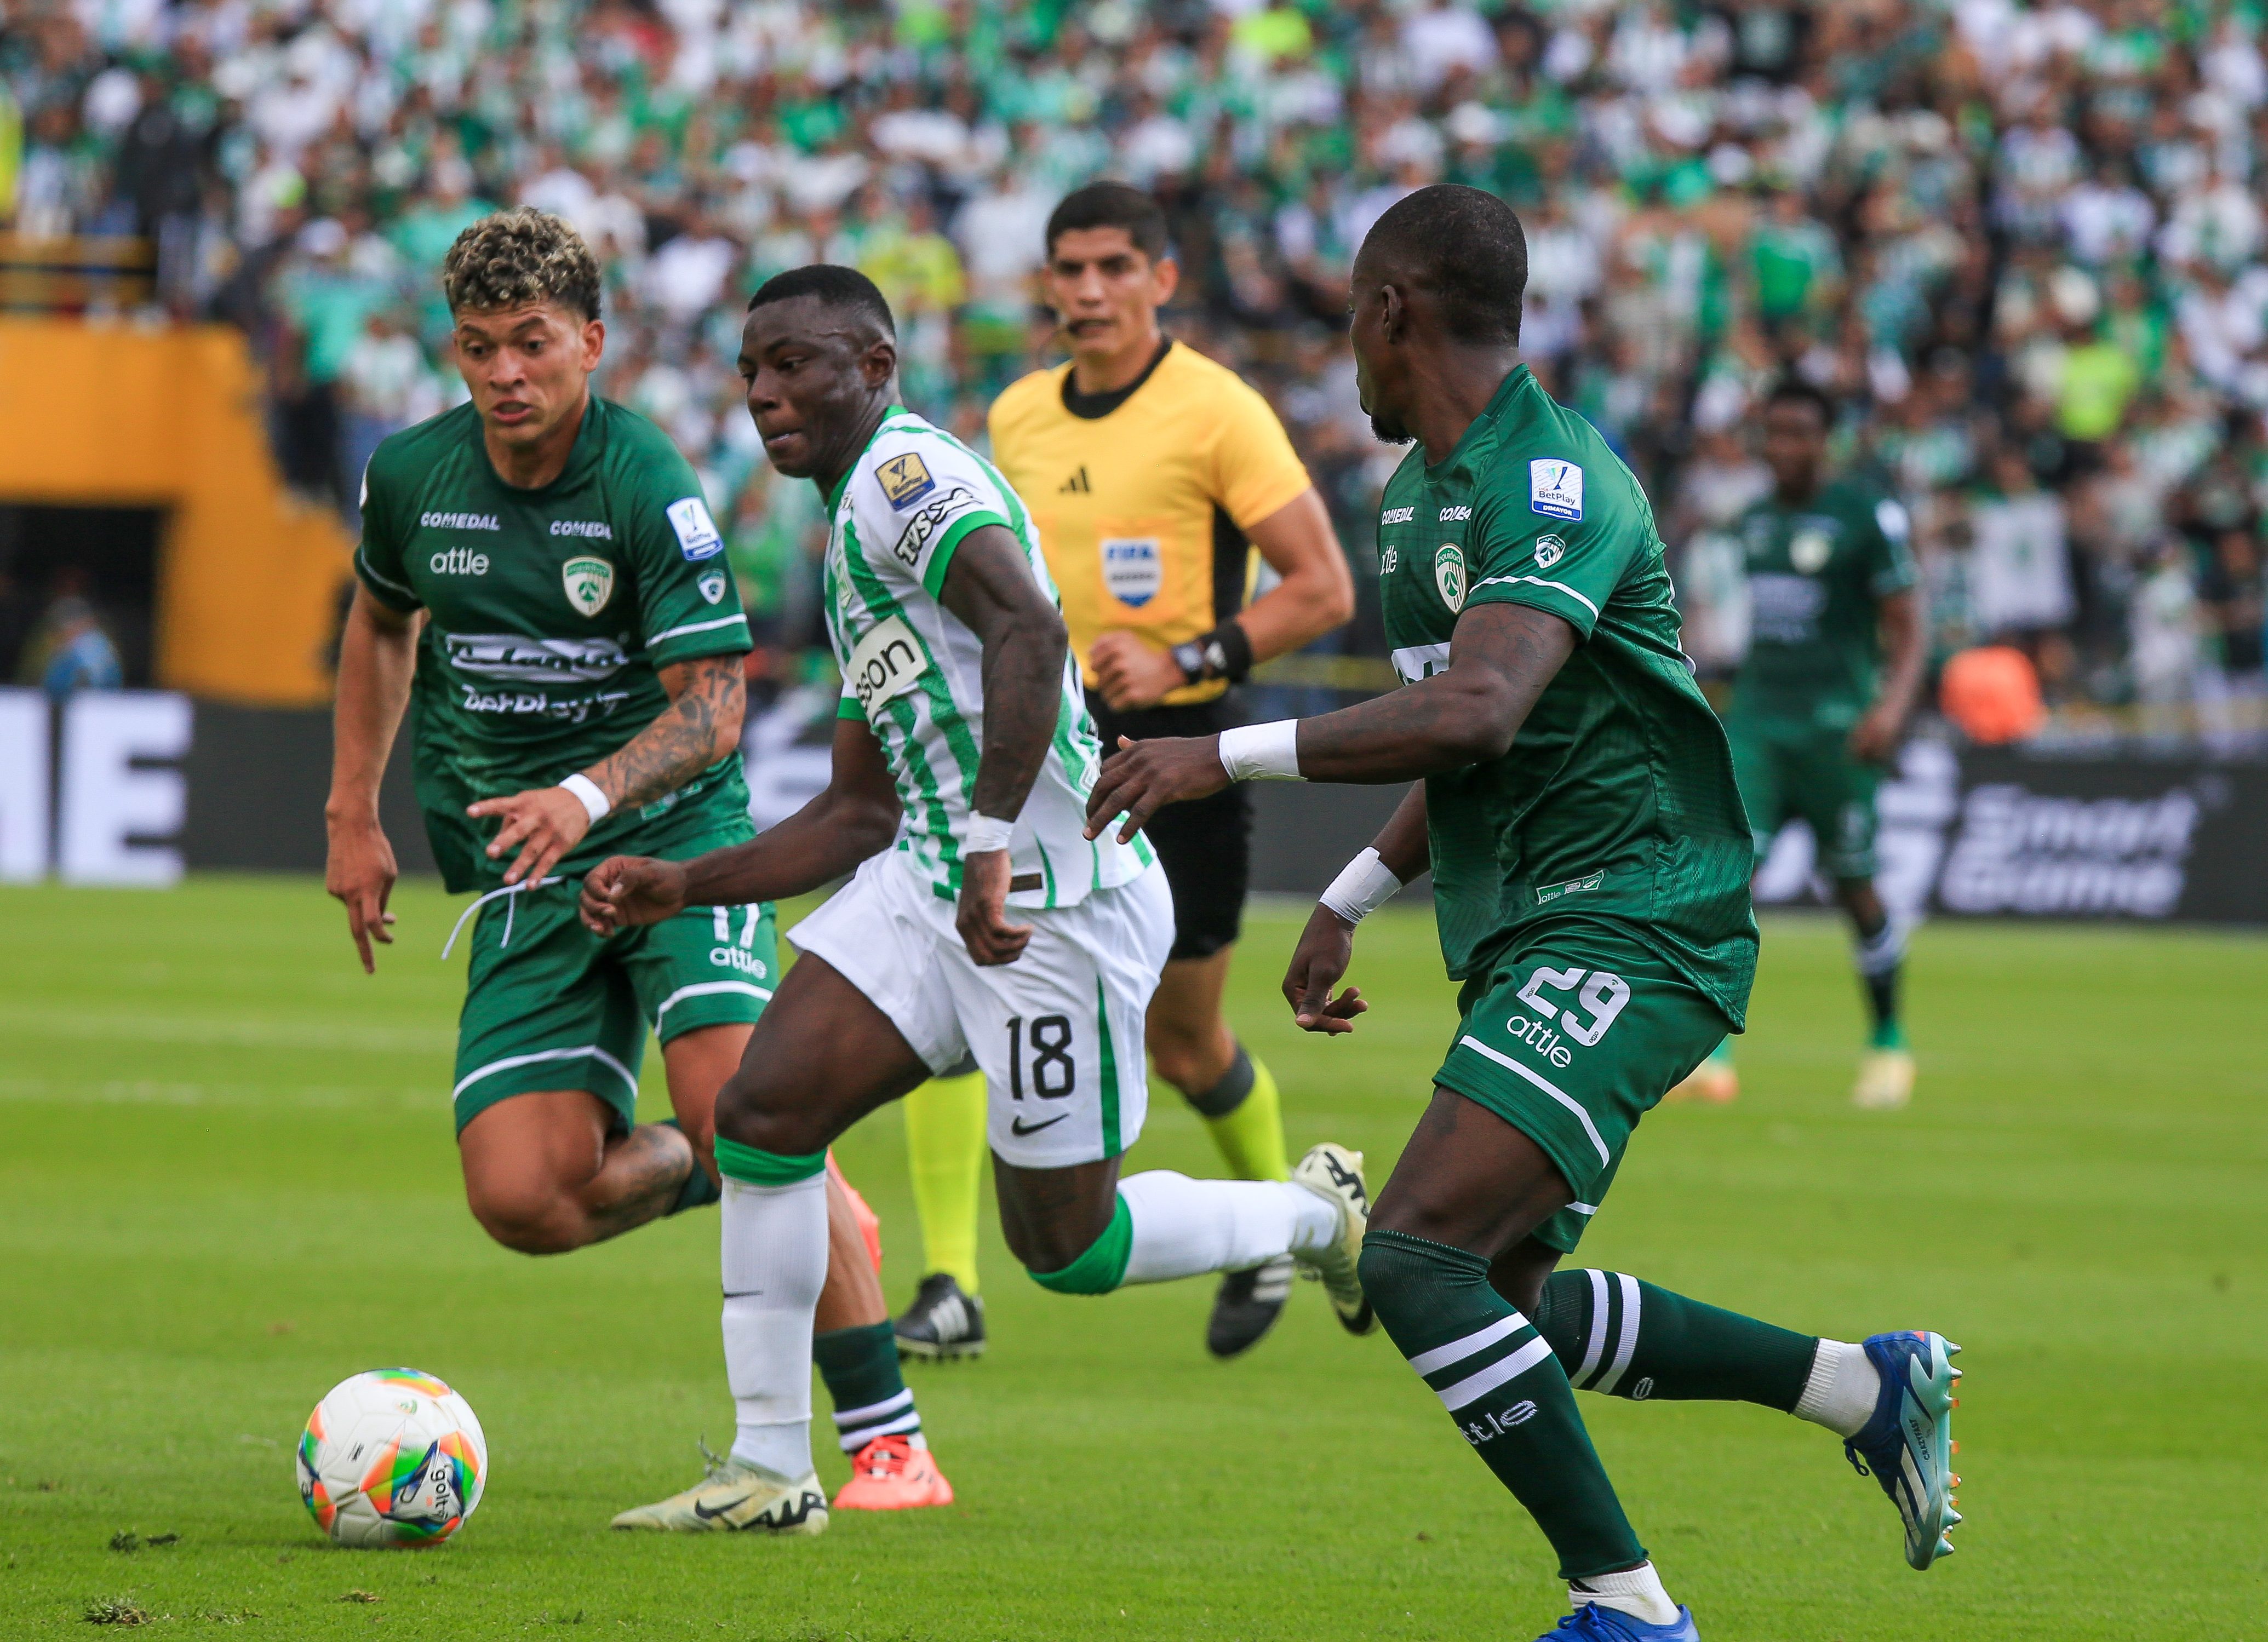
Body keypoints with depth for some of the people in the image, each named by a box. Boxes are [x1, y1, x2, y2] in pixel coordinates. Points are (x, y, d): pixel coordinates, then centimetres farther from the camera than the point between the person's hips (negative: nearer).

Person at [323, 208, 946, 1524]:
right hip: (525, 882, 4)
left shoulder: (650, 486, -14)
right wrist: (355, 814, 20)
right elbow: (383, 620, 23)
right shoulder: (411, 476, 1)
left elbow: (711, 709, -16)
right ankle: (702, 1175, 22)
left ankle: (889, 1446, -17)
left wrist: (591, 795, -33)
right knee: (522, 1201, -12)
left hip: (676, 834, -4)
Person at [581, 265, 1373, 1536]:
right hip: (928, 879, 9)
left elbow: (1030, 629, -30)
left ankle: (1319, 1215, 26)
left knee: (1066, 1247, 0)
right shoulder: (860, 532, 21)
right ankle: (770, 1468, -1)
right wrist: (685, 886, 18)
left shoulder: (905, 473, -11)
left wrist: (993, 850, -34)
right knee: (764, 1107, -5)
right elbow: (861, 813, 25)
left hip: (1058, 905, -9)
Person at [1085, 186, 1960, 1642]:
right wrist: (1351, 899, 32)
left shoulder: (1555, 482, -17)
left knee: (1421, 1257, -21)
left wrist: (1228, 756, -31)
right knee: (1501, 1301, 13)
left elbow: (1477, 713, -32)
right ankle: (1872, 1387, 24)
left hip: (1627, 928, -10)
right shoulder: (1422, 487, 16)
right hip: (1527, 935, 10)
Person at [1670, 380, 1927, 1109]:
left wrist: (1894, 703, -23)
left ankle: (1889, 1044, 25)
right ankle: (1714, 1055, -16)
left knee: (1855, 887, 4)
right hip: (1756, 720, 5)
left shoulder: (1866, 516, -6)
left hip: (1834, 726, -5)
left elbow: (1909, 631, -7)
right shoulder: (1755, 519, 13)